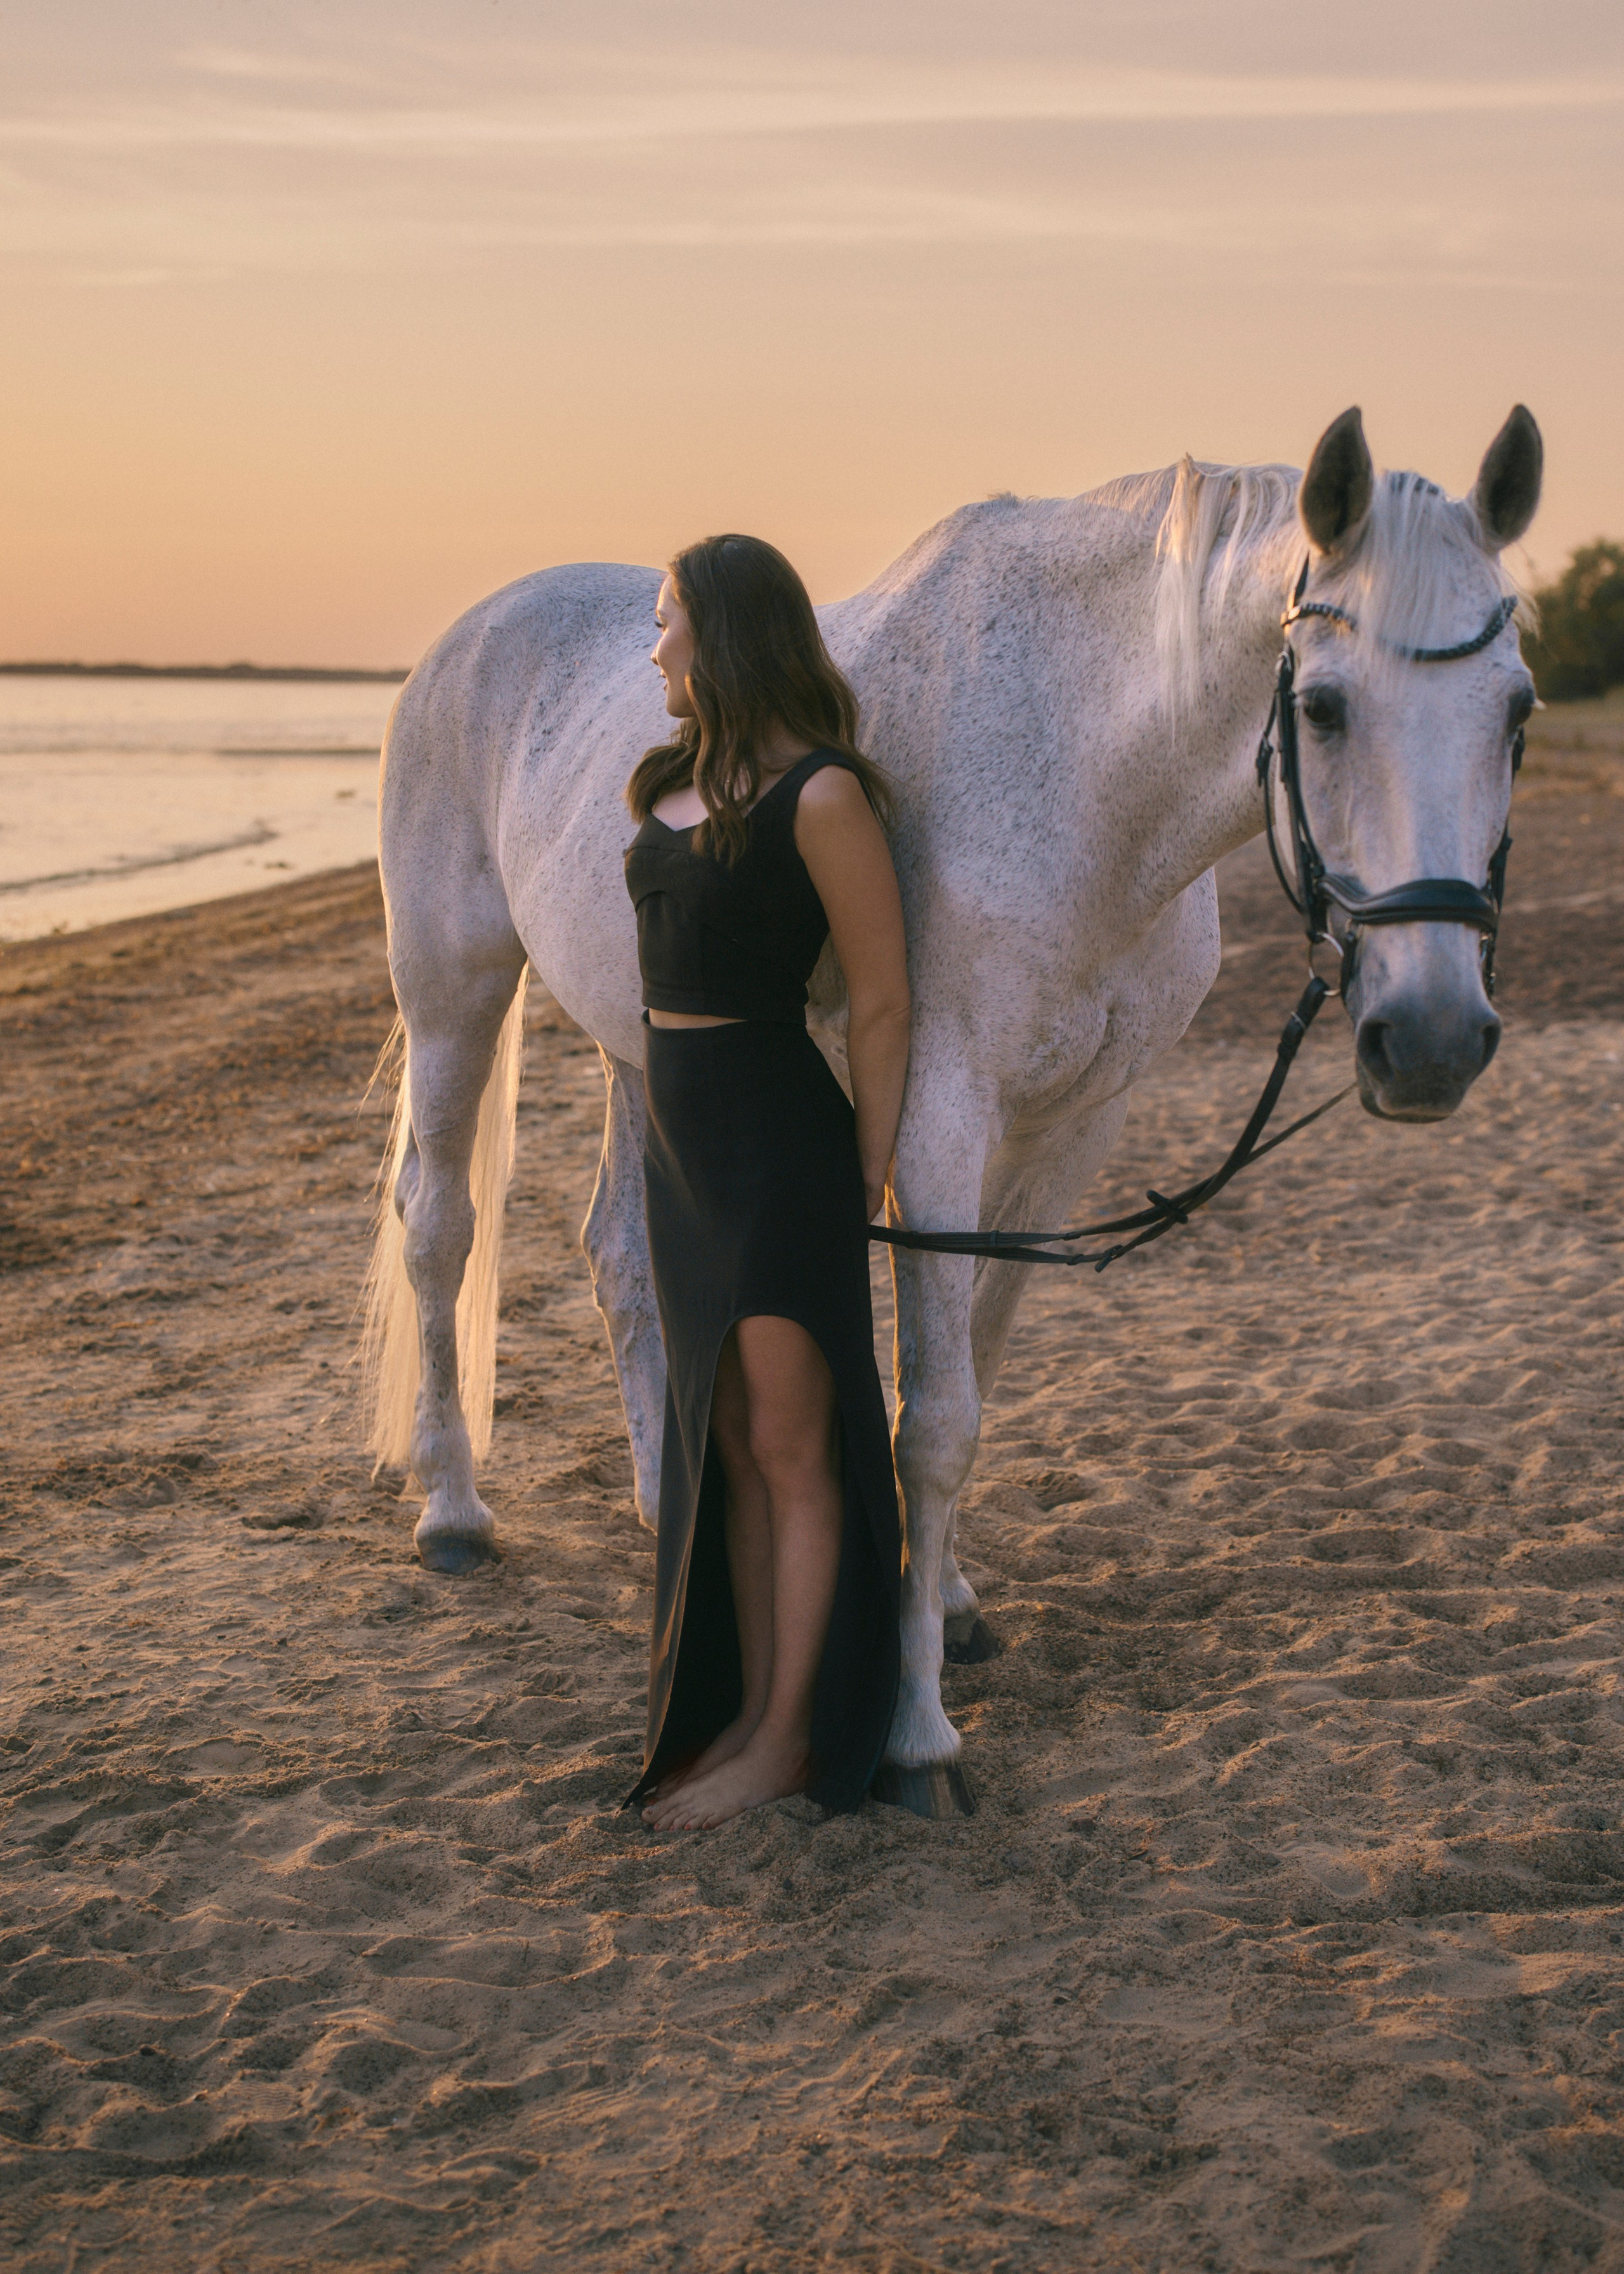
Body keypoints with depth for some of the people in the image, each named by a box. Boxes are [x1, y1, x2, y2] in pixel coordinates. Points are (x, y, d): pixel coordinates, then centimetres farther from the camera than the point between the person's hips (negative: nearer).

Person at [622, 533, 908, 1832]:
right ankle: (745, 1711, 27)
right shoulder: (681, 783, 9)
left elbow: (882, 1005, -12)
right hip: (681, 1137, 8)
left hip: (778, 1139, -8)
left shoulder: (820, 799, -16)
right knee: (728, 1445, 15)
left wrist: (866, 1181, -6)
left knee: (793, 1449, 3)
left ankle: (791, 1741, 15)